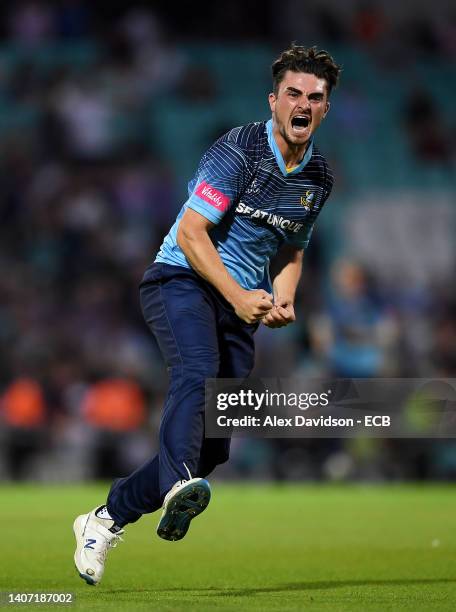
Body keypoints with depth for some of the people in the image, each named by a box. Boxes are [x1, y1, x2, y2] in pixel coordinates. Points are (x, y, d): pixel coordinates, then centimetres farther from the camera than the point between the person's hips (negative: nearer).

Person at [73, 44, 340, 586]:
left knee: (215, 446, 0)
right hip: (181, 280, -6)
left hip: (241, 304, 6)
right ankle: (179, 487, -62)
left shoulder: (318, 178, 11)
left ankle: (105, 520, 16)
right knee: (197, 372, -37)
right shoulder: (239, 149, -11)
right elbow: (191, 232, -14)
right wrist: (237, 296, -21)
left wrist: (282, 300, 5)